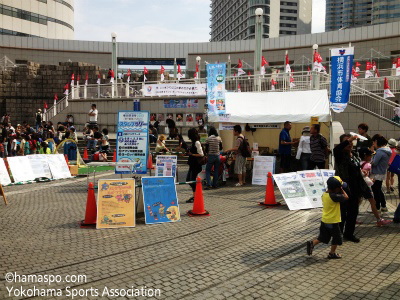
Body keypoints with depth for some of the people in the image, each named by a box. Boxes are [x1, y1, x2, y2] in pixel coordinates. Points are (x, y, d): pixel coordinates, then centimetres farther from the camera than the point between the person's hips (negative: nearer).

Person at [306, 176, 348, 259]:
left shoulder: (324, 194, 0)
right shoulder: (334, 196, -25)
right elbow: (346, 197, -21)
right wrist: (342, 190, -5)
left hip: (324, 221, 7)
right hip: (333, 222, -7)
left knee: (323, 237, 21)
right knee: (337, 238, 12)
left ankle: (312, 243, 8)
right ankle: (332, 253, 21)